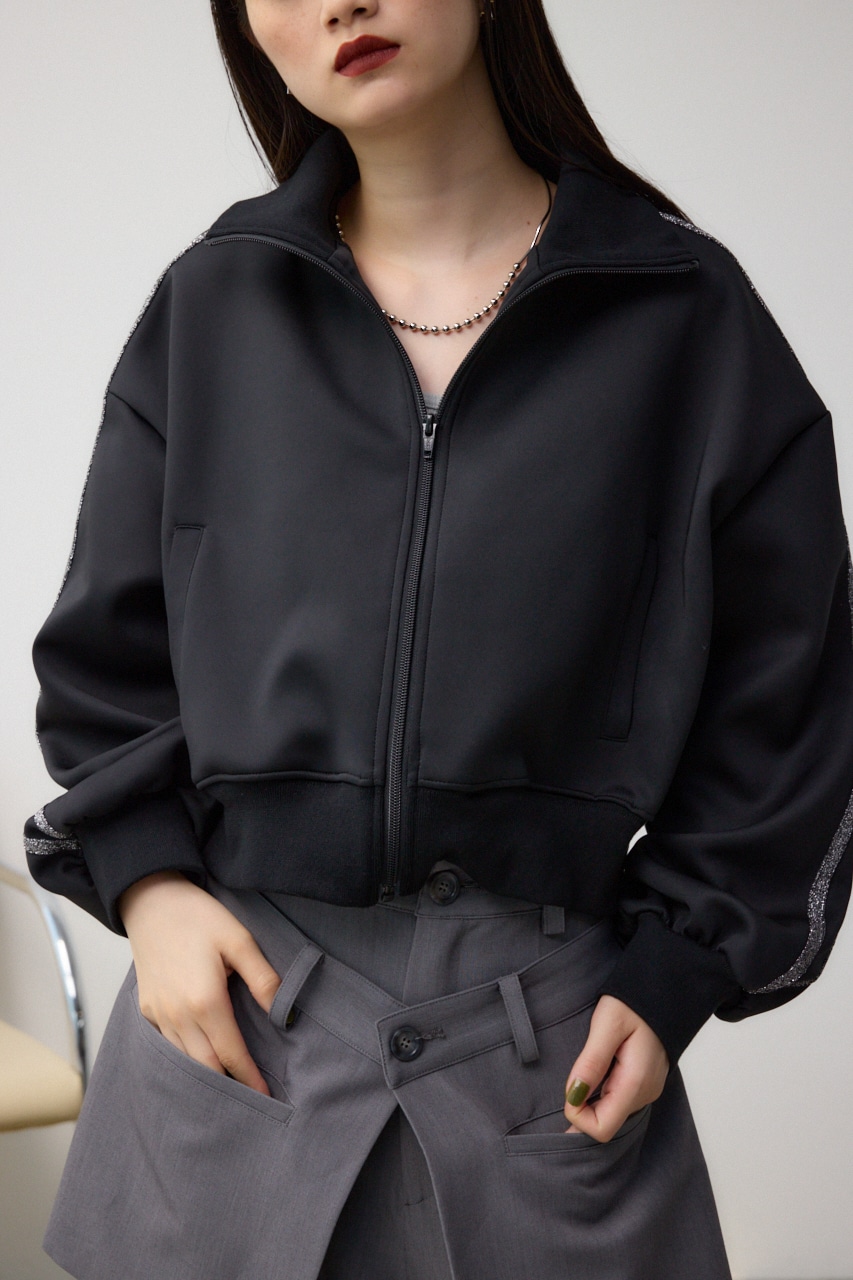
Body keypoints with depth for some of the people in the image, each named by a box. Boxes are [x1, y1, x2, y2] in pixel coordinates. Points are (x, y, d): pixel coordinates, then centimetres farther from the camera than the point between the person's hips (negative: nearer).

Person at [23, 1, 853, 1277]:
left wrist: (673, 970, -3)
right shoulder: (209, 310, 5)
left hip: (550, 1036, -1)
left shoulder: (687, 315, -1)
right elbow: (105, 651, 10)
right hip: (226, 995, 2)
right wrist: (146, 880, -4)